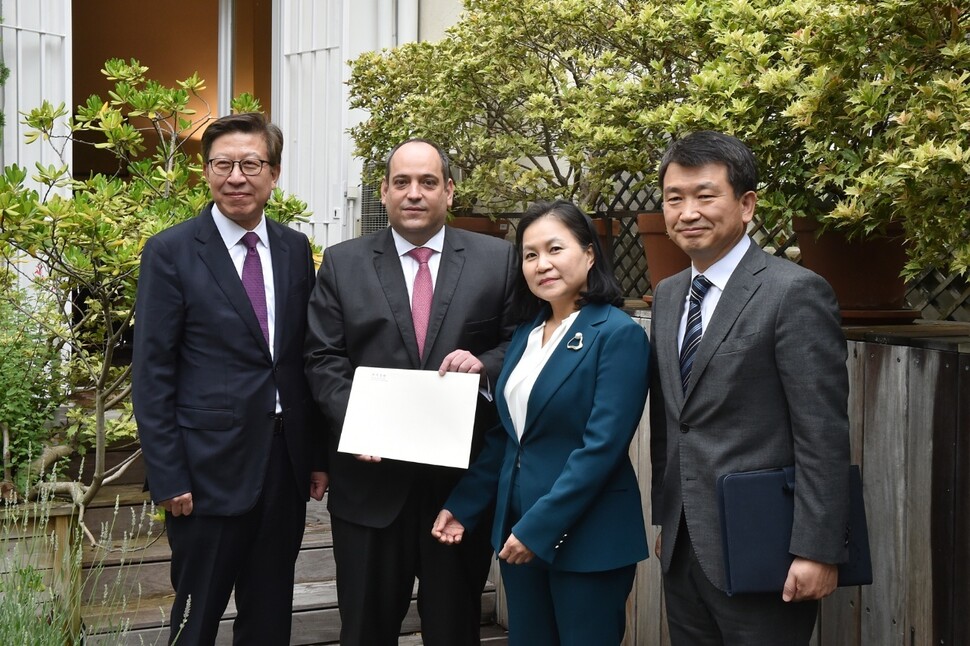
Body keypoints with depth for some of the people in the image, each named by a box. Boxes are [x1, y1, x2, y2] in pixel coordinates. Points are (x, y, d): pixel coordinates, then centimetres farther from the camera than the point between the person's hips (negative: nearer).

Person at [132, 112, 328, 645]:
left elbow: (307, 358, 11)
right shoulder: (170, 252, -7)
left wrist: (318, 456, 9)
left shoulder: (295, 249, 7)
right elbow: (152, 375, -8)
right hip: (210, 466, -4)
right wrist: (168, 478, -12)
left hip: (286, 463, 4)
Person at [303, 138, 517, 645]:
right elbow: (324, 358, 0)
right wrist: (353, 421, -16)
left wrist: (486, 364, -17)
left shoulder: (497, 259, 3)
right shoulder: (342, 263, 5)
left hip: (464, 477, 0)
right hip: (371, 476, 0)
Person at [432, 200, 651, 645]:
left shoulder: (619, 335, -13)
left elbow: (602, 446, -19)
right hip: (516, 527, 7)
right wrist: (462, 506, 7)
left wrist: (539, 526, -20)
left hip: (586, 536, -7)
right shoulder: (526, 333, 10)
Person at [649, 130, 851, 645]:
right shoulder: (667, 296, 11)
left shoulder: (795, 292, -12)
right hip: (682, 549, 7)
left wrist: (816, 550, -17)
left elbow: (823, 437, -15)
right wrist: (665, 519, 16)